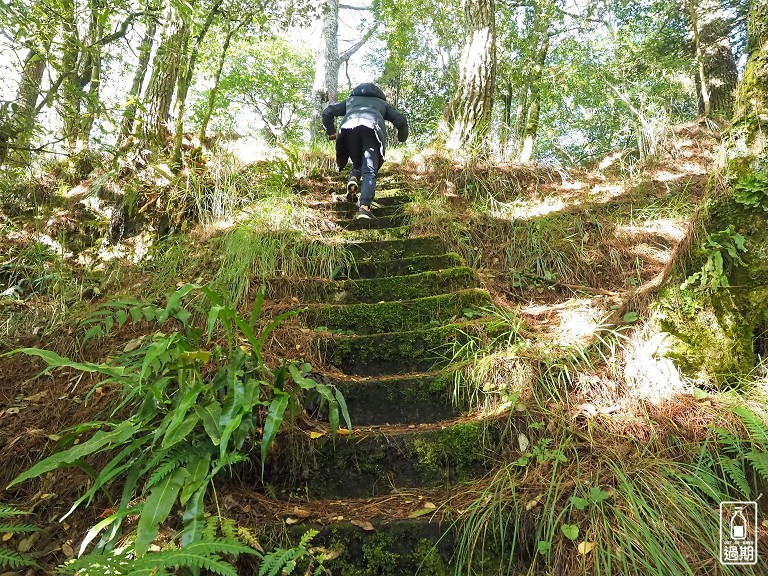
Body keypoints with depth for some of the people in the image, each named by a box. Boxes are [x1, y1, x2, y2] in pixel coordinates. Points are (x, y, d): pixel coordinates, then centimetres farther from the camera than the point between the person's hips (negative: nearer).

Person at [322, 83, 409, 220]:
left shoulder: (351, 100, 41)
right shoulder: (382, 103, 38)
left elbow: (327, 112, 29)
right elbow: (401, 120, 25)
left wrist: (331, 132, 40)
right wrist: (402, 138, 42)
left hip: (349, 126, 2)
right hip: (372, 127, -1)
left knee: (357, 163, 22)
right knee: (369, 171, -5)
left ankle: (353, 180, -10)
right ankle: (364, 208, -26)